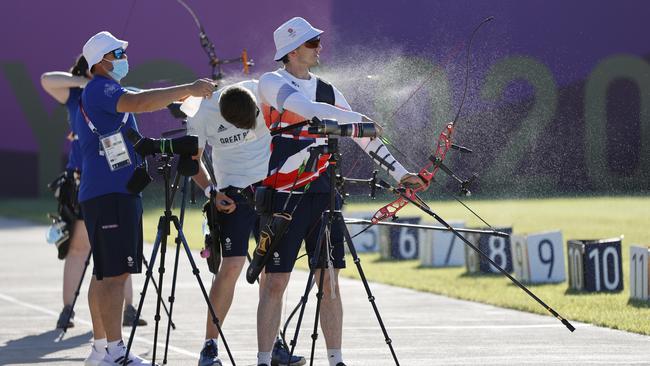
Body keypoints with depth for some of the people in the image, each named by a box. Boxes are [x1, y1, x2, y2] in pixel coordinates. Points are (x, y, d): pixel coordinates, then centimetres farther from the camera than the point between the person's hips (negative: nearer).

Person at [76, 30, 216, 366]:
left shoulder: (96, 94, 21)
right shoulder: (100, 90, -12)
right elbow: (140, 102, -29)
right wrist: (189, 89, -27)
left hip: (107, 194, 11)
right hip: (111, 195, -11)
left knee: (105, 273, 12)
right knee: (115, 273, -13)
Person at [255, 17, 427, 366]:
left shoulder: (326, 90, 13)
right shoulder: (272, 83, -4)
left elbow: (364, 137, 16)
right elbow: (308, 109, -23)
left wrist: (400, 172, 12)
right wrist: (359, 118, -22)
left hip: (323, 195, 5)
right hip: (282, 198, -5)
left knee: (329, 283, 4)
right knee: (274, 282, -5)